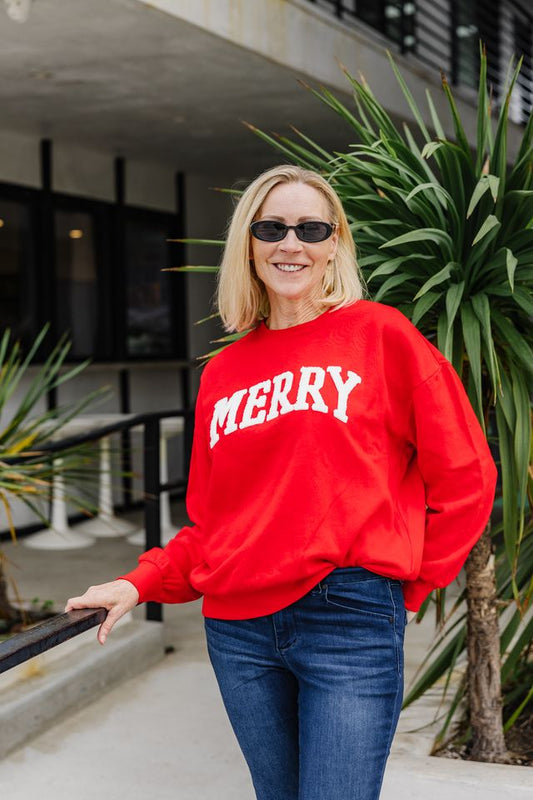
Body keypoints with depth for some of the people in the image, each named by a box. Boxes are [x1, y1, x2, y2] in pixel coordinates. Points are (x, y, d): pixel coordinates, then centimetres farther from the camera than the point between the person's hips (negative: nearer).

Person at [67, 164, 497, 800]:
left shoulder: (381, 335, -1)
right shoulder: (224, 372, 11)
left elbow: (464, 478, 1)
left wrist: (411, 586, 2)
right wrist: (143, 582, 3)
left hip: (350, 618, -4)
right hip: (237, 627, 5)